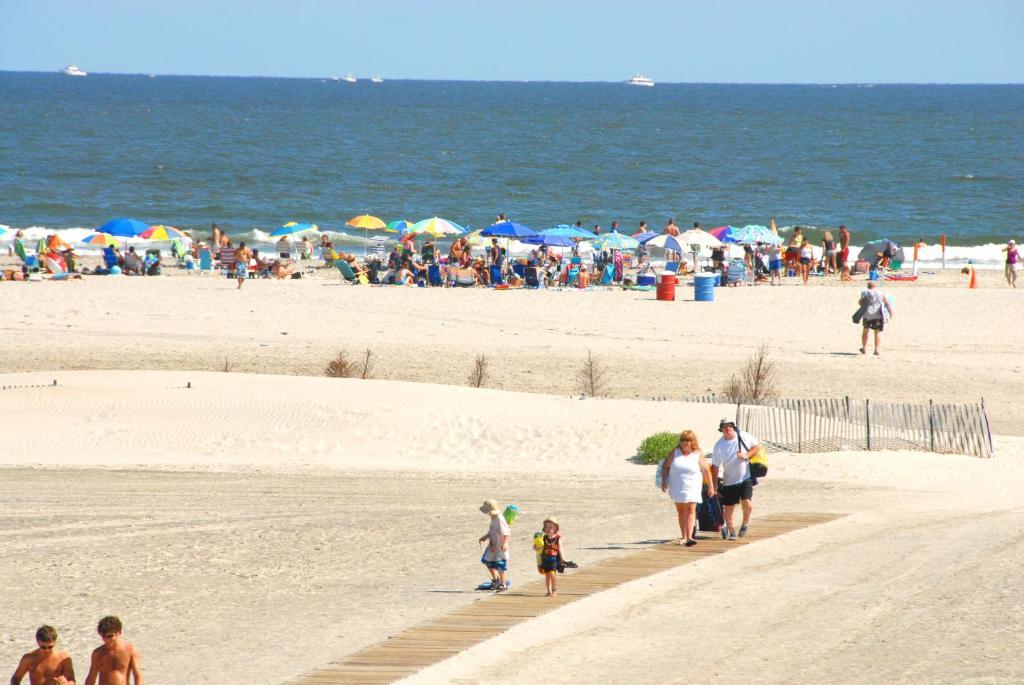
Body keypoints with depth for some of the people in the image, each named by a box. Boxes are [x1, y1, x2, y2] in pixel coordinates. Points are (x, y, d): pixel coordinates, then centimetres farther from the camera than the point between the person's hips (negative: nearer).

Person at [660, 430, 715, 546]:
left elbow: (706, 471, 1)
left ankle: (689, 537, -23)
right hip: (677, 487, 3)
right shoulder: (675, 453, 2)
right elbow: (665, 467, 6)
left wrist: (711, 487, 2)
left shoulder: (698, 455, -3)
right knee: (681, 511, 10)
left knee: (690, 510, -15)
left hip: (692, 487, -3)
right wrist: (664, 481, -4)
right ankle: (684, 537, 20)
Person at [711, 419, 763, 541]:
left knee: (747, 503, -17)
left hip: (746, 477, -1)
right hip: (729, 480, 1)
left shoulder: (744, 436, -5)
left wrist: (747, 455, -12)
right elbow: (715, 467, -2)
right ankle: (731, 531, 27)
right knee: (728, 508, 7)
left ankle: (745, 523, 12)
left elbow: (758, 446, 6)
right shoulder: (719, 446, -7)